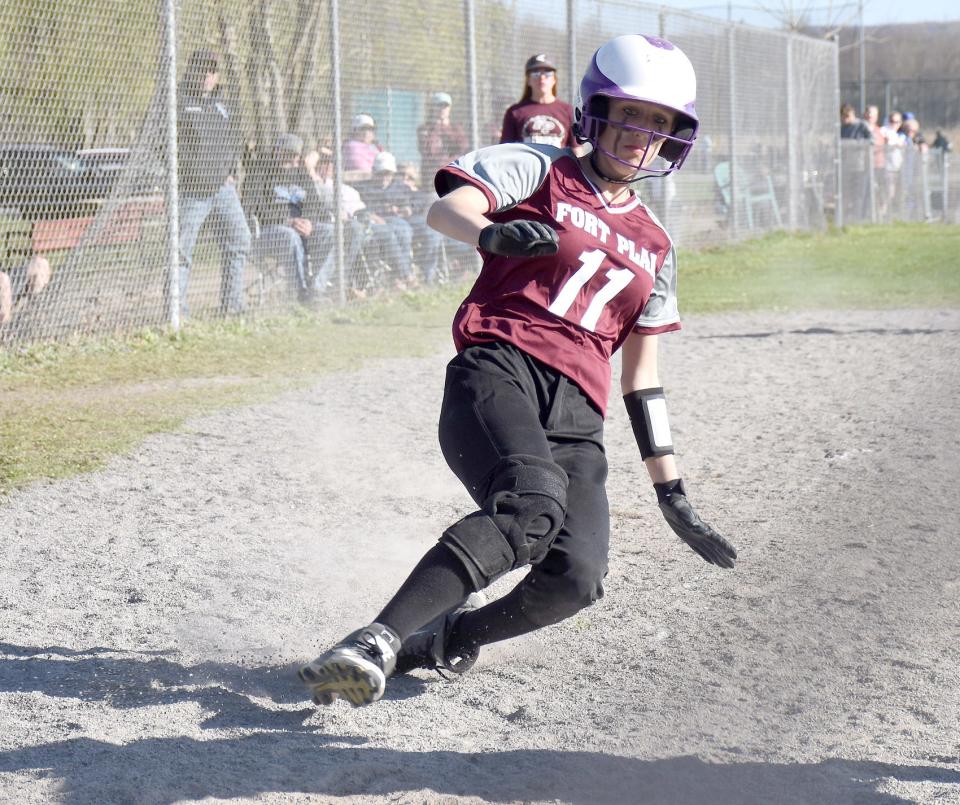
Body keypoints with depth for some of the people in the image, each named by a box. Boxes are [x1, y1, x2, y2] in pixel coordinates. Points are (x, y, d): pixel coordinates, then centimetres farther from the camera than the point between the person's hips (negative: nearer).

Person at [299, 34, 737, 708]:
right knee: (533, 503, -36)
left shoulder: (655, 248, 28)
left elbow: (641, 376, 29)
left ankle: (441, 636, 3)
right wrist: (493, 232, -29)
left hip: (576, 420, 5)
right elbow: (447, 210, -5)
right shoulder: (539, 171, 14)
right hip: (498, 371, -4)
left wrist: (671, 492, 23)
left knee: (576, 577, -22)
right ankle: (375, 644, -39)